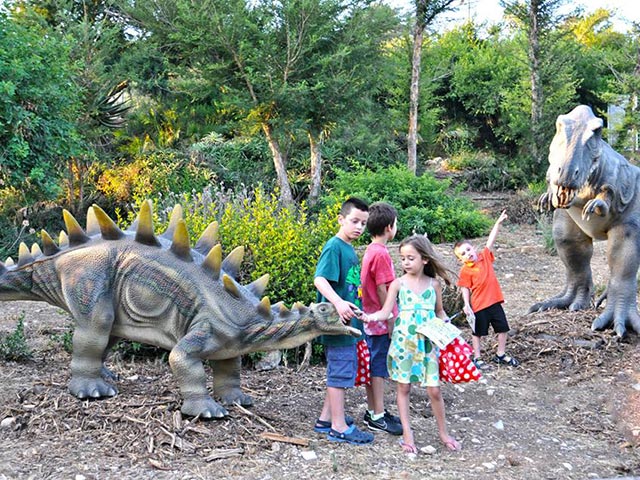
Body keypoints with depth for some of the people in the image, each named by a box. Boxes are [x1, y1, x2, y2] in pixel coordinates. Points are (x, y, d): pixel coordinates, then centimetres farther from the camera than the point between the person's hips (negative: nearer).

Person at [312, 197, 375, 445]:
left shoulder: (349, 249, 12)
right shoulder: (334, 246, -14)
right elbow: (320, 279, -26)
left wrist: (357, 312, 24)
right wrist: (338, 303, -39)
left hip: (348, 322, 10)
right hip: (337, 322, -10)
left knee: (339, 371, 17)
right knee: (340, 371, -3)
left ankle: (326, 418, 28)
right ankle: (339, 427, 6)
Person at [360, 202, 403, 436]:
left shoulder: (370, 251, 10)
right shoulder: (381, 253, -18)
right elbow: (382, 290, -19)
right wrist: (391, 322, -14)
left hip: (372, 320, 9)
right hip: (381, 321, -9)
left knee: (373, 366, 14)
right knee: (379, 368, -2)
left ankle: (373, 411, 23)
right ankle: (378, 417, 5)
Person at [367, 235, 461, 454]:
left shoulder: (433, 284, 3)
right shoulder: (398, 283, -2)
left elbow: (440, 312, 15)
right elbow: (386, 312, -7)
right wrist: (368, 317, -25)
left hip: (428, 343, 1)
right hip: (404, 342, 0)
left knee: (434, 390, 2)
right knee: (404, 387, 6)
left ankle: (443, 432, 21)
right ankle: (407, 434, 16)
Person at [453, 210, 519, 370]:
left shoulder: (485, 256, 1)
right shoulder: (465, 271, -10)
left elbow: (491, 240, 0)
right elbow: (465, 289, -7)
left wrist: (498, 223, -4)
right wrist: (466, 305, -16)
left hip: (495, 301, 5)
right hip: (479, 305, -5)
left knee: (503, 328, 12)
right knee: (478, 332, 8)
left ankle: (501, 354, 28)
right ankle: (477, 358, 22)